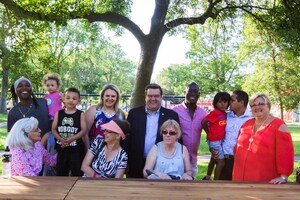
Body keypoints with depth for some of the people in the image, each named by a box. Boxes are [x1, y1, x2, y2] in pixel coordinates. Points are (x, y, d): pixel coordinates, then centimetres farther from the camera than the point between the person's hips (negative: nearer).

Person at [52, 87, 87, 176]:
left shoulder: (80, 114, -2)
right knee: (61, 172, 13)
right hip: (61, 147, 3)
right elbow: (54, 129, 2)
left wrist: (71, 139, -19)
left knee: (77, 172, 4)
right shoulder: (59, 113, 4)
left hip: (76, 148, -2)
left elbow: (83, 130, -8)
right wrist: (61, 139, -15)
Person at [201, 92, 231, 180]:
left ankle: (207, 178, 41)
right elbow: (203, 122, -18)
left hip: (220, 140, 8)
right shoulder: (215, 113, -18)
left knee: (214, 160, 23)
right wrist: (209, 132, -5)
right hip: (214, 141, -8)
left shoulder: (225, 114, 3)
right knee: (221, 162, -5)